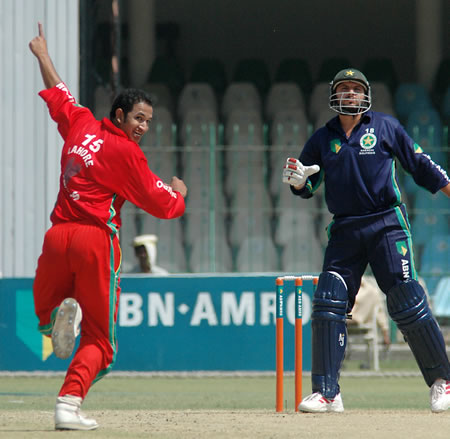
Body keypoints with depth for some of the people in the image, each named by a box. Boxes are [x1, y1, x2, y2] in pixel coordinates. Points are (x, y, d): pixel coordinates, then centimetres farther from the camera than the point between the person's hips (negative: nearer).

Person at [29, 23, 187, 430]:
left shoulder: (80, 125, 11)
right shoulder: (125, 151, -7)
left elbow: (58, 94, 32)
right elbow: (161, 203, -5)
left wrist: (44, 56, 50)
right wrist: (179, 194, 18)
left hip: (57, 238, 5)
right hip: (96, 241, -5)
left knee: (45, 313, 24)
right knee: (98, 339, 2)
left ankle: (61, 314, -12)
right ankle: (69, 403, -17)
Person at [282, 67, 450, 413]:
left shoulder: (386, 127, 3)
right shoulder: (322, 139, 10)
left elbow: (420, 165, 7)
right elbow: (306, 188, 14)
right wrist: (296, 180, -9)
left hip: (387, 224, -3)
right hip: (345, 229, 3)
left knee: (407, 302, -11)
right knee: (328, 304, -7)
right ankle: (327, 392, -5)